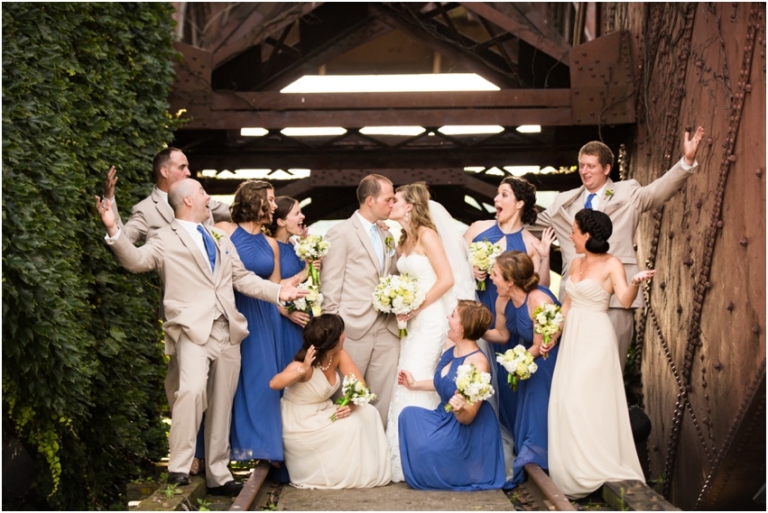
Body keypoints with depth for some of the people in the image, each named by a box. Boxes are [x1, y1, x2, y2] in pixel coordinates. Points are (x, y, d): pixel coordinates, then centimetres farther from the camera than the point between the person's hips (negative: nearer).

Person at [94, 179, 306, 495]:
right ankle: (179, 468, -20)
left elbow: (244, 278, 21)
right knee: (193, 390, -28)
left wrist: (278, 292, 9)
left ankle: (218, 475, 19)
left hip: (227, 333, 6)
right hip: (193, 329, -6)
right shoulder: (165, 239, 3)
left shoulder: (221, 239, 23)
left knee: (221, 407, 9)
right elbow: (136, 260, -14)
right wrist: (114, 230, -30)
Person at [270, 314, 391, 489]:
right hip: (300, 424, -7)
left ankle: (368, 473, -2)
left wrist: (351, 404, -29)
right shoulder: (305, 365, -26)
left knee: (367, 413, -9)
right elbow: (274, 383, -42)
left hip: (323, 414, 7)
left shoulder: (339, 355, -7)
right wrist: (302, 370, -57)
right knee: (351, 426, -23)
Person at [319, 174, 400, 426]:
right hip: (354, 329, -6)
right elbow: (330, 285, -6)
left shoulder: (387, 236, 17)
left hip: (387, 330, 6)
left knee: (384, 399, 3)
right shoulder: (341, 233, -4)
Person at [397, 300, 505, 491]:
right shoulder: (450, 345, -2)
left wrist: (459, 410, -46)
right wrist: (415, 384, 21)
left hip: (468, 430, -9)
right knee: (409, 414, -8)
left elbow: (468, 417, -24)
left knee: (425, 449, -27)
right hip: (446, 418, 9)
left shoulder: (477, 363, -27)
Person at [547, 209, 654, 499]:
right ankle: (572, 471, 14)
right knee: (566, 402, 6)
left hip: (596, 339, -8)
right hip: (572, 337, 8)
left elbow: (625, 301, -24)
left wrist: (635, 284, -44)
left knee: (585, 401, -12)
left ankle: (593, 470, -3)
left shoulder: (611, 264, -9)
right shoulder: (576, 264, 13)